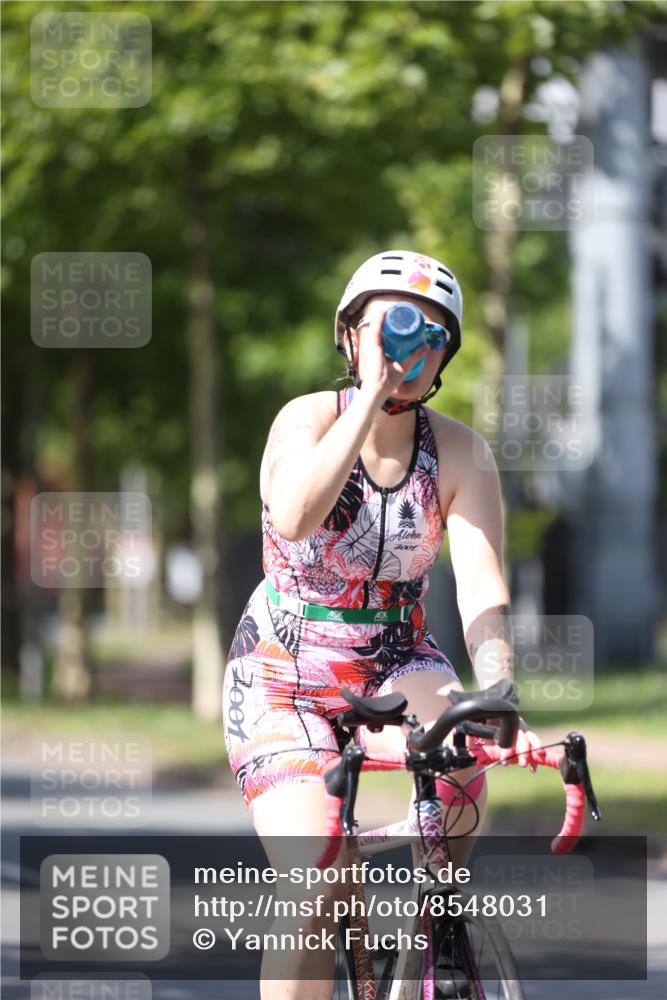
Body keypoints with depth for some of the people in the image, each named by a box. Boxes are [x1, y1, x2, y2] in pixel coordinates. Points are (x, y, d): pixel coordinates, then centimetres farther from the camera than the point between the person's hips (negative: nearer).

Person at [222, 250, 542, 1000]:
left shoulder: (461, 454, -9)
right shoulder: (309, 419, -14)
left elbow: (482, 585, -21)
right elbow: (293, 517, -36)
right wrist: (372, 399, -35)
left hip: (395, 668, 2)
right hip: (285, 675, -2)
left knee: (459, 757, -33)